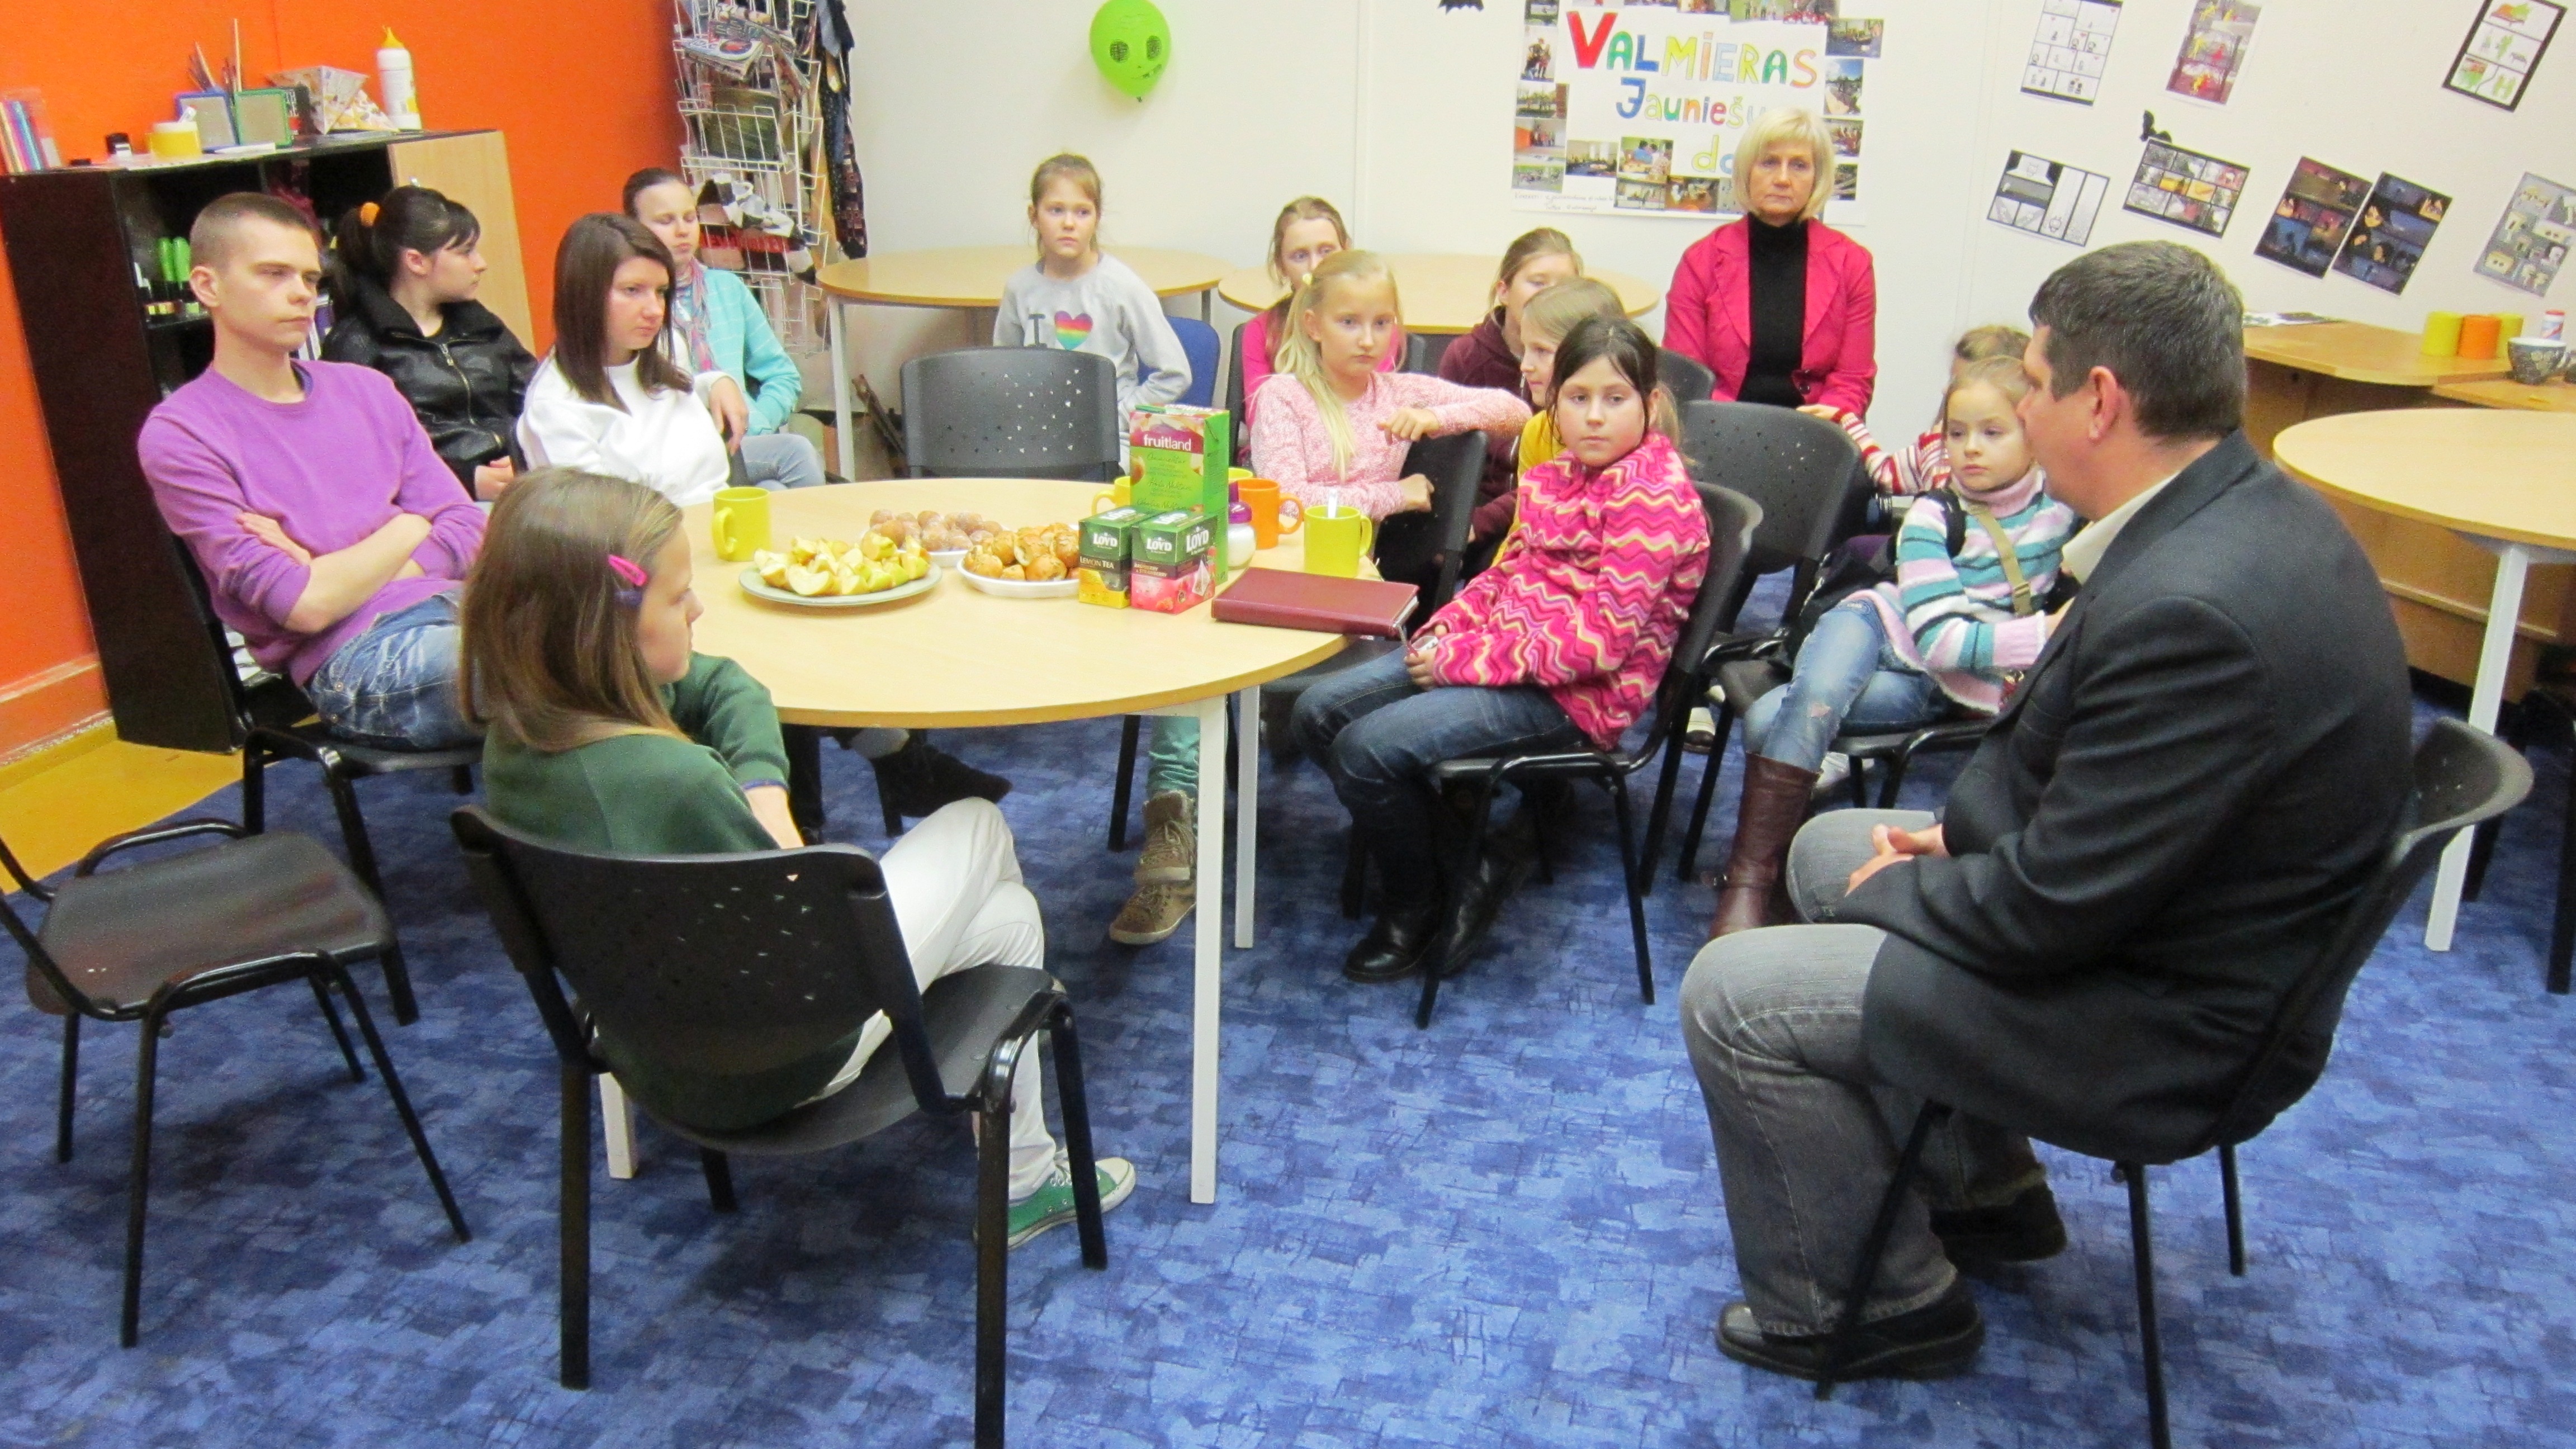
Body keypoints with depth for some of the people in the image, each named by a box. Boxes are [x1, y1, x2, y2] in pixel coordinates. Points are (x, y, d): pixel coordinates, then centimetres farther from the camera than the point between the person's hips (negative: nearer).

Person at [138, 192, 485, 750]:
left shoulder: (367, 389, 16)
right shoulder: (179, 435, 0)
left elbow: (466, 530, 9)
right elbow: (307, 605, -9)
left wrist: (334, 576, -4)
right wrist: (410, 527, 4)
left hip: (455, 606, 6)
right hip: (354, 655, -6)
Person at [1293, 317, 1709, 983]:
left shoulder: (1655, 497, -16)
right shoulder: (1557, 476, 11)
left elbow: (1602, 636, -23)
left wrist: (1468, 658, -21)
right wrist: (1448, 628, 0)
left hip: (1573, 695, -9)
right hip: (1502, 649, 10)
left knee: (1367, 749, -21)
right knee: (1318, 714, 3)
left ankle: (1417, 912, 5)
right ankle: (1466, 857, 9)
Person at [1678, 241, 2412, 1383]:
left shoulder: (2190, 608, -33)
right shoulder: (2243, 511, -1)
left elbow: (2055, 905, -27)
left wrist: (1902, 885, -9)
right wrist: (1963, 828, 3)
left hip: (2163, 1026, -10)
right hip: (2161, 912, 10)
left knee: (1732, 995, -11)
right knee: (1826, 848, 20)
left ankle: (1874, 1300, 11)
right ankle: (1982, 1187, 30)